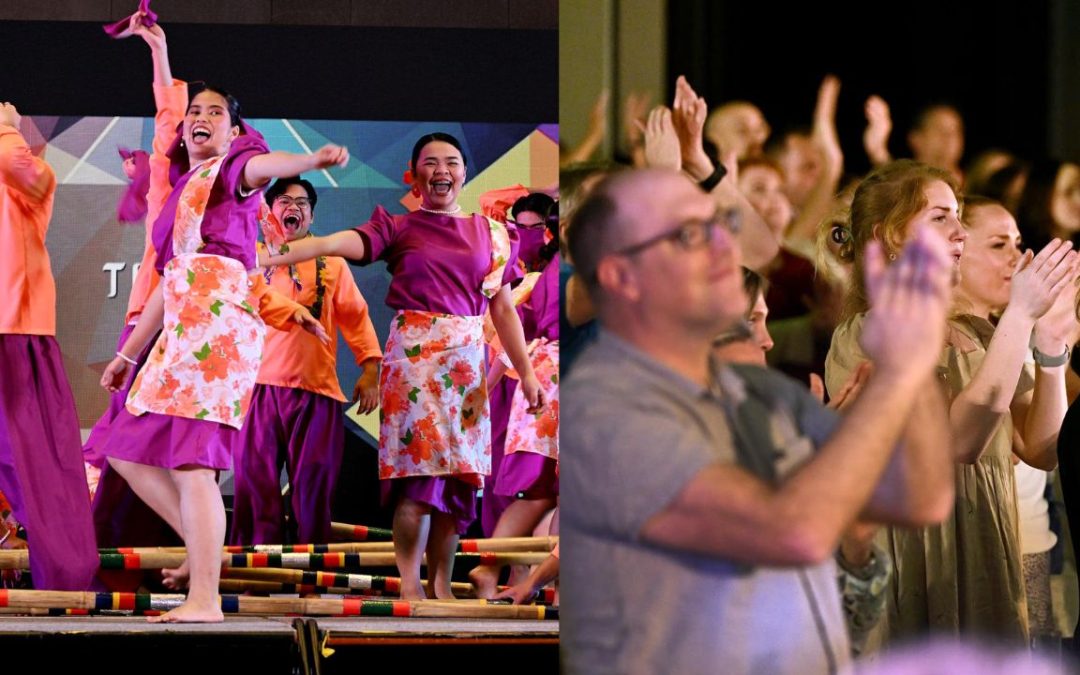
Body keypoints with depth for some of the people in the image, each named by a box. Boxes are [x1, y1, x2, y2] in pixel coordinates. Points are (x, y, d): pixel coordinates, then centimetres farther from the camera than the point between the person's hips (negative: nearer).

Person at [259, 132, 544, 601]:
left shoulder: (490, 234, 13)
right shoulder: (398, 229, 4)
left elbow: (503, 308, 14)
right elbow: (335, 244, -11)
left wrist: (526, 373, 8)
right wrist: (276, 256, -26)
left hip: (467, 361, 3)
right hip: (413, 356, -3)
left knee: (456, 475, 0)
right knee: (419, 471, -12)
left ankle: (441, 587, 4)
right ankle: (409, 588, -14)